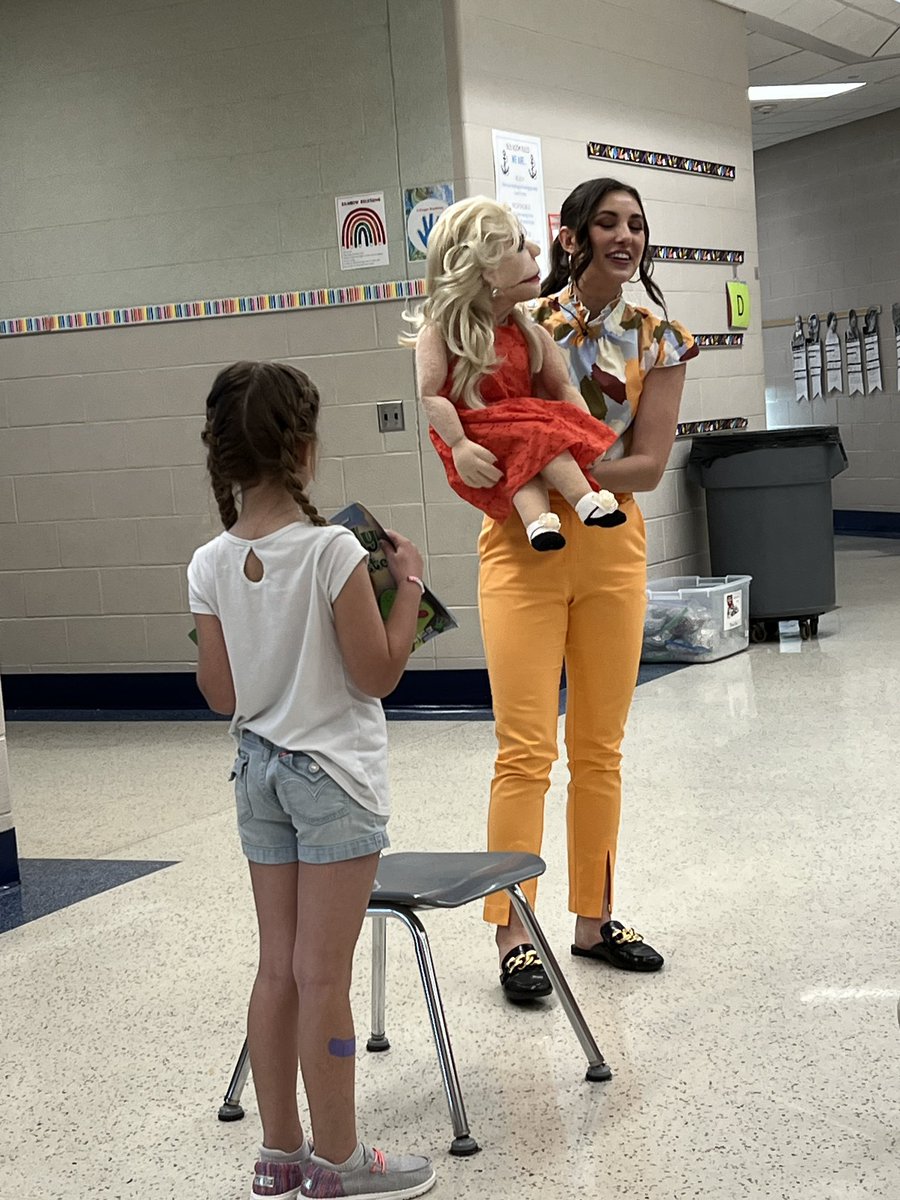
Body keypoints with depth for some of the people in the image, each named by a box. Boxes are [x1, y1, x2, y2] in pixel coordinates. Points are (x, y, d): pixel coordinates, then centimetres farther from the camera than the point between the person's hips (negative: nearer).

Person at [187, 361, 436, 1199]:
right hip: (333, 776, -5)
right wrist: (407, 586, -3)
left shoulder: (210, 565, -2)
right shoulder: (333, 550, -18)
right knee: (323, 975, 2)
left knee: (278, 967, 13)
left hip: (258, 772, 6)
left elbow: (221, 694, 3)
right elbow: (377, 674, -14)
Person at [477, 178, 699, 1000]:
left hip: (613, 547, 3)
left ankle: (594, 919, 21)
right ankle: (513, 934, 1)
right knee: (526, 749, -6)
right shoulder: (521, 322, -3)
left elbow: (649, 465, -3)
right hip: (525, 544, -3)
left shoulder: (659, 341, 4)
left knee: (601, 748, 10)